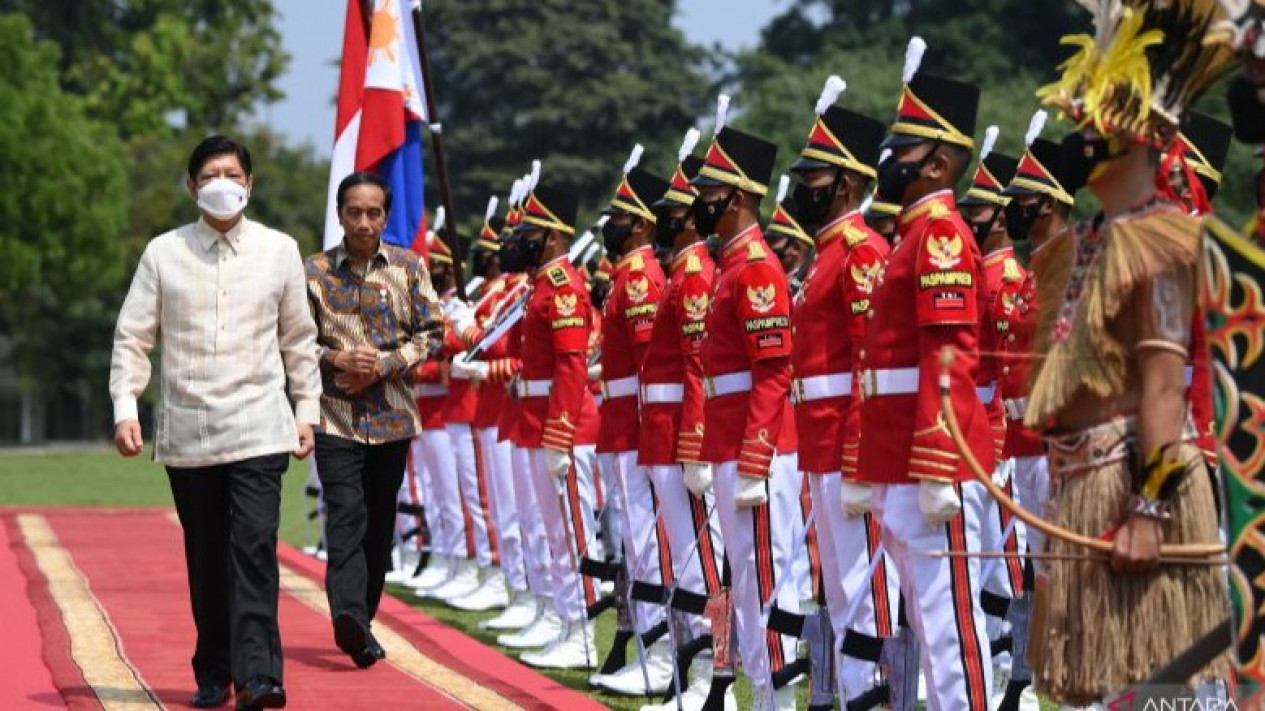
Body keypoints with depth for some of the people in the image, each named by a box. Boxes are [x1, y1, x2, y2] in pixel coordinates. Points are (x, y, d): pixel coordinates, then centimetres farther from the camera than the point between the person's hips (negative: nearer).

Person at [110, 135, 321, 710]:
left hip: (259, 429, -1)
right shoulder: (163, 254, 3)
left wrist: (307, 410, 9)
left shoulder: (279, 251, 5)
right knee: (206, 560, 7)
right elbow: (132, 338, 5)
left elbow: (299, 340, 12)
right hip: (186, 434, 1)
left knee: (254, 549, -14)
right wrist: (125, 409, -4)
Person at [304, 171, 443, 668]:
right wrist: (336, 359, -13)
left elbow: (432, 332, 4)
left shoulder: (409, 267, 5)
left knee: (379, 523, 8)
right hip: (336, 416, -2)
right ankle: (349, 617, -29)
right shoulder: (316, 271, 1)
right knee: (346, 516, -16)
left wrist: (383, 366, -9)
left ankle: (362, 620, 18)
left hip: (393, 416, 3)